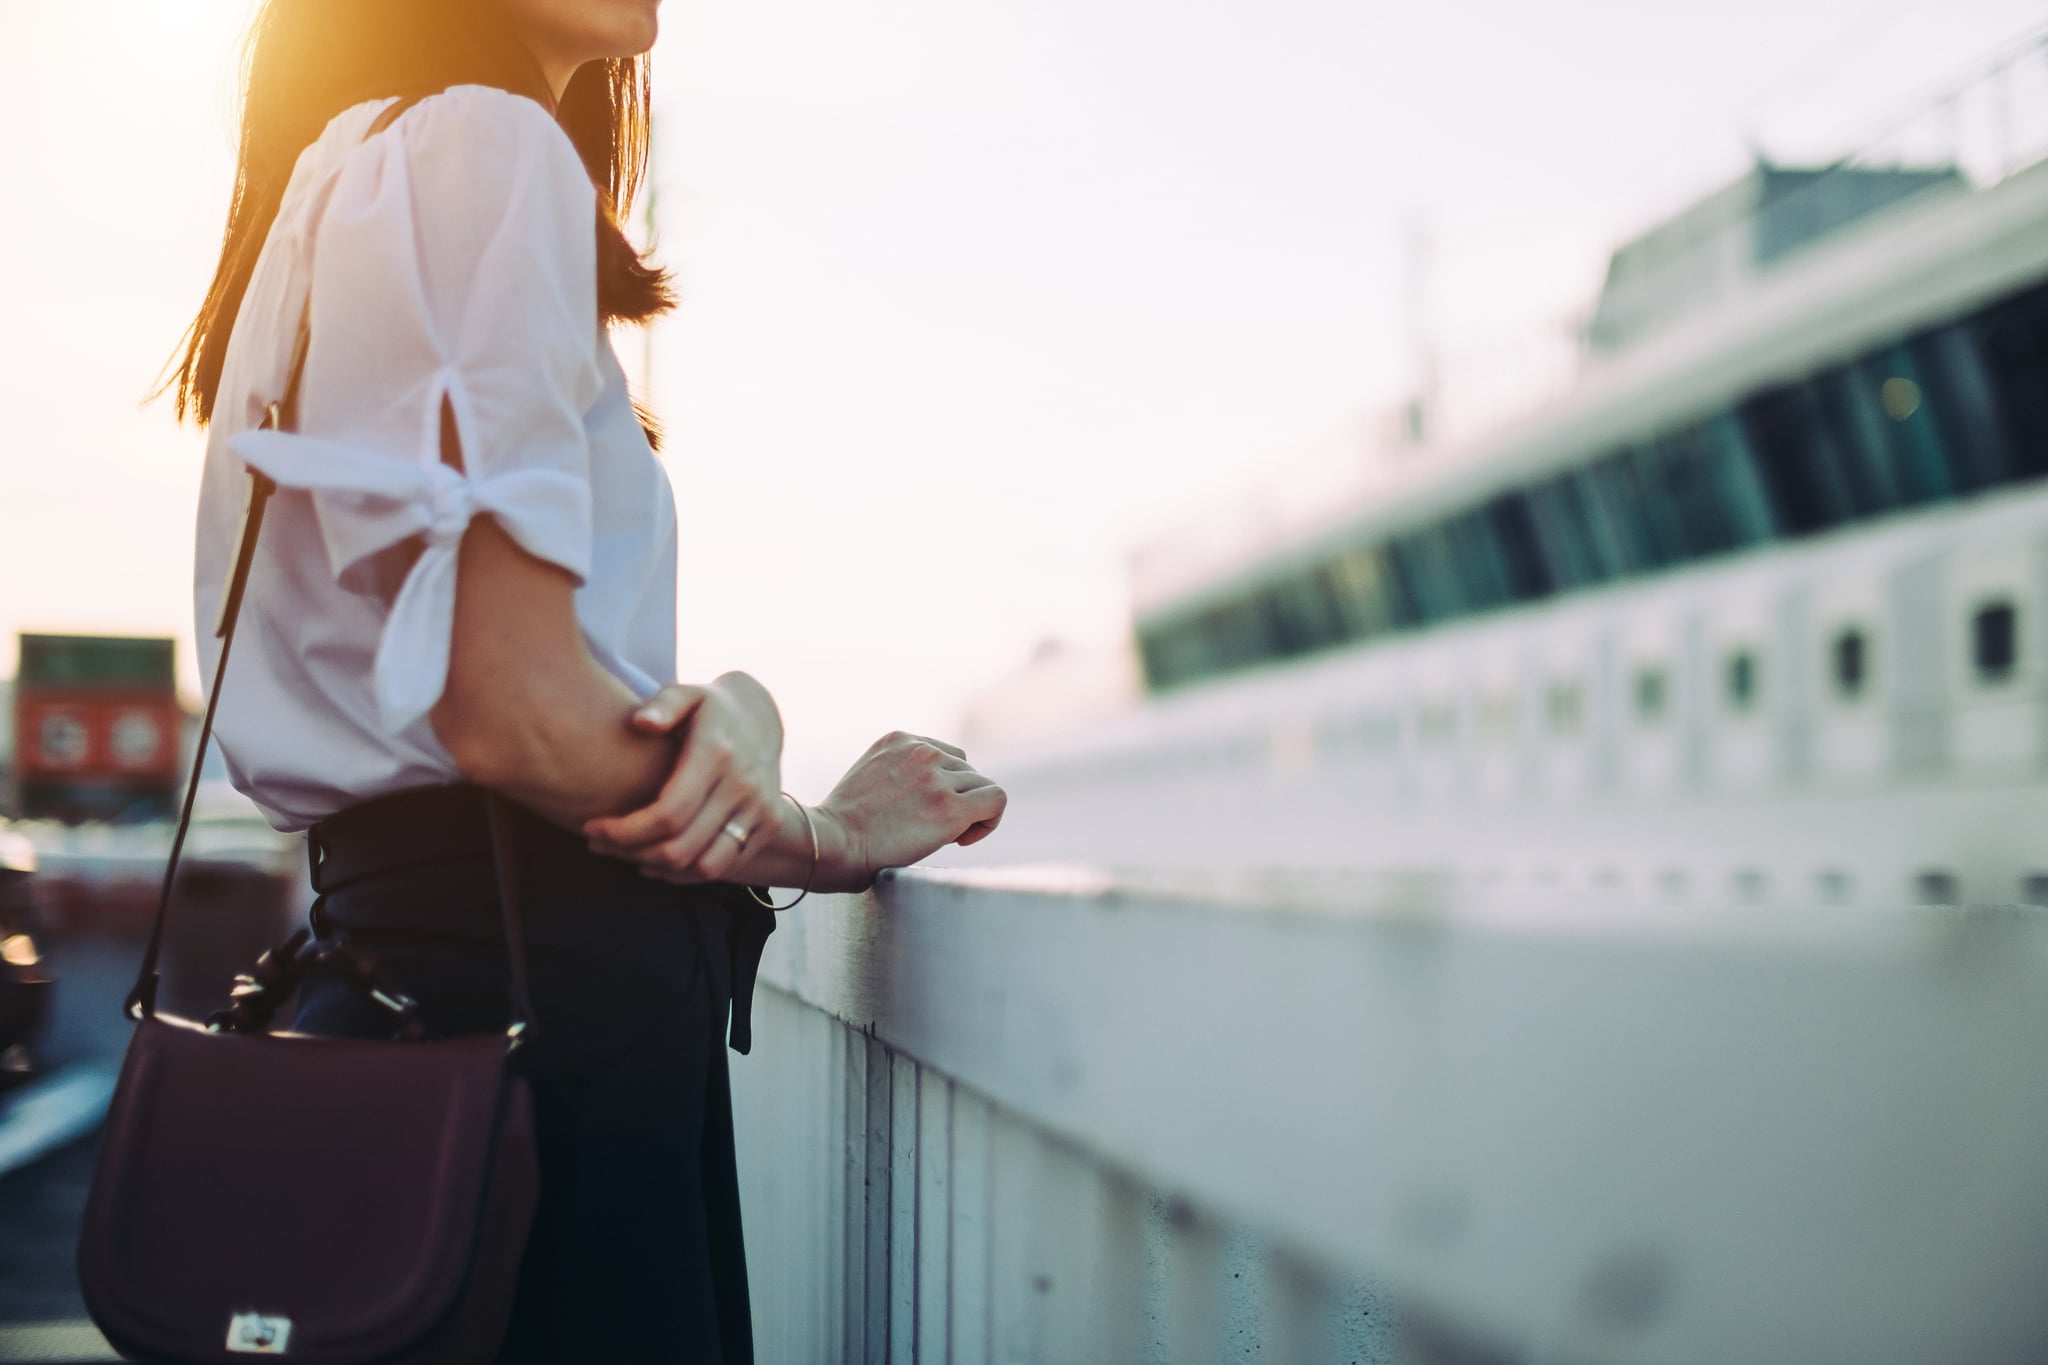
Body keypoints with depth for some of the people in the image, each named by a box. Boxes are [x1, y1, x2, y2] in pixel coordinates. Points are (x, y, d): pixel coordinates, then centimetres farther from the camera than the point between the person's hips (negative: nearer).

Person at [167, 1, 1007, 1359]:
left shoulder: (345, 175, 20)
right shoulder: (482, 146, -11)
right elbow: (510, 714, -19)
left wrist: (722, 711, -7)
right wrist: (837, 841, -3)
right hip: (544, 983, -10)